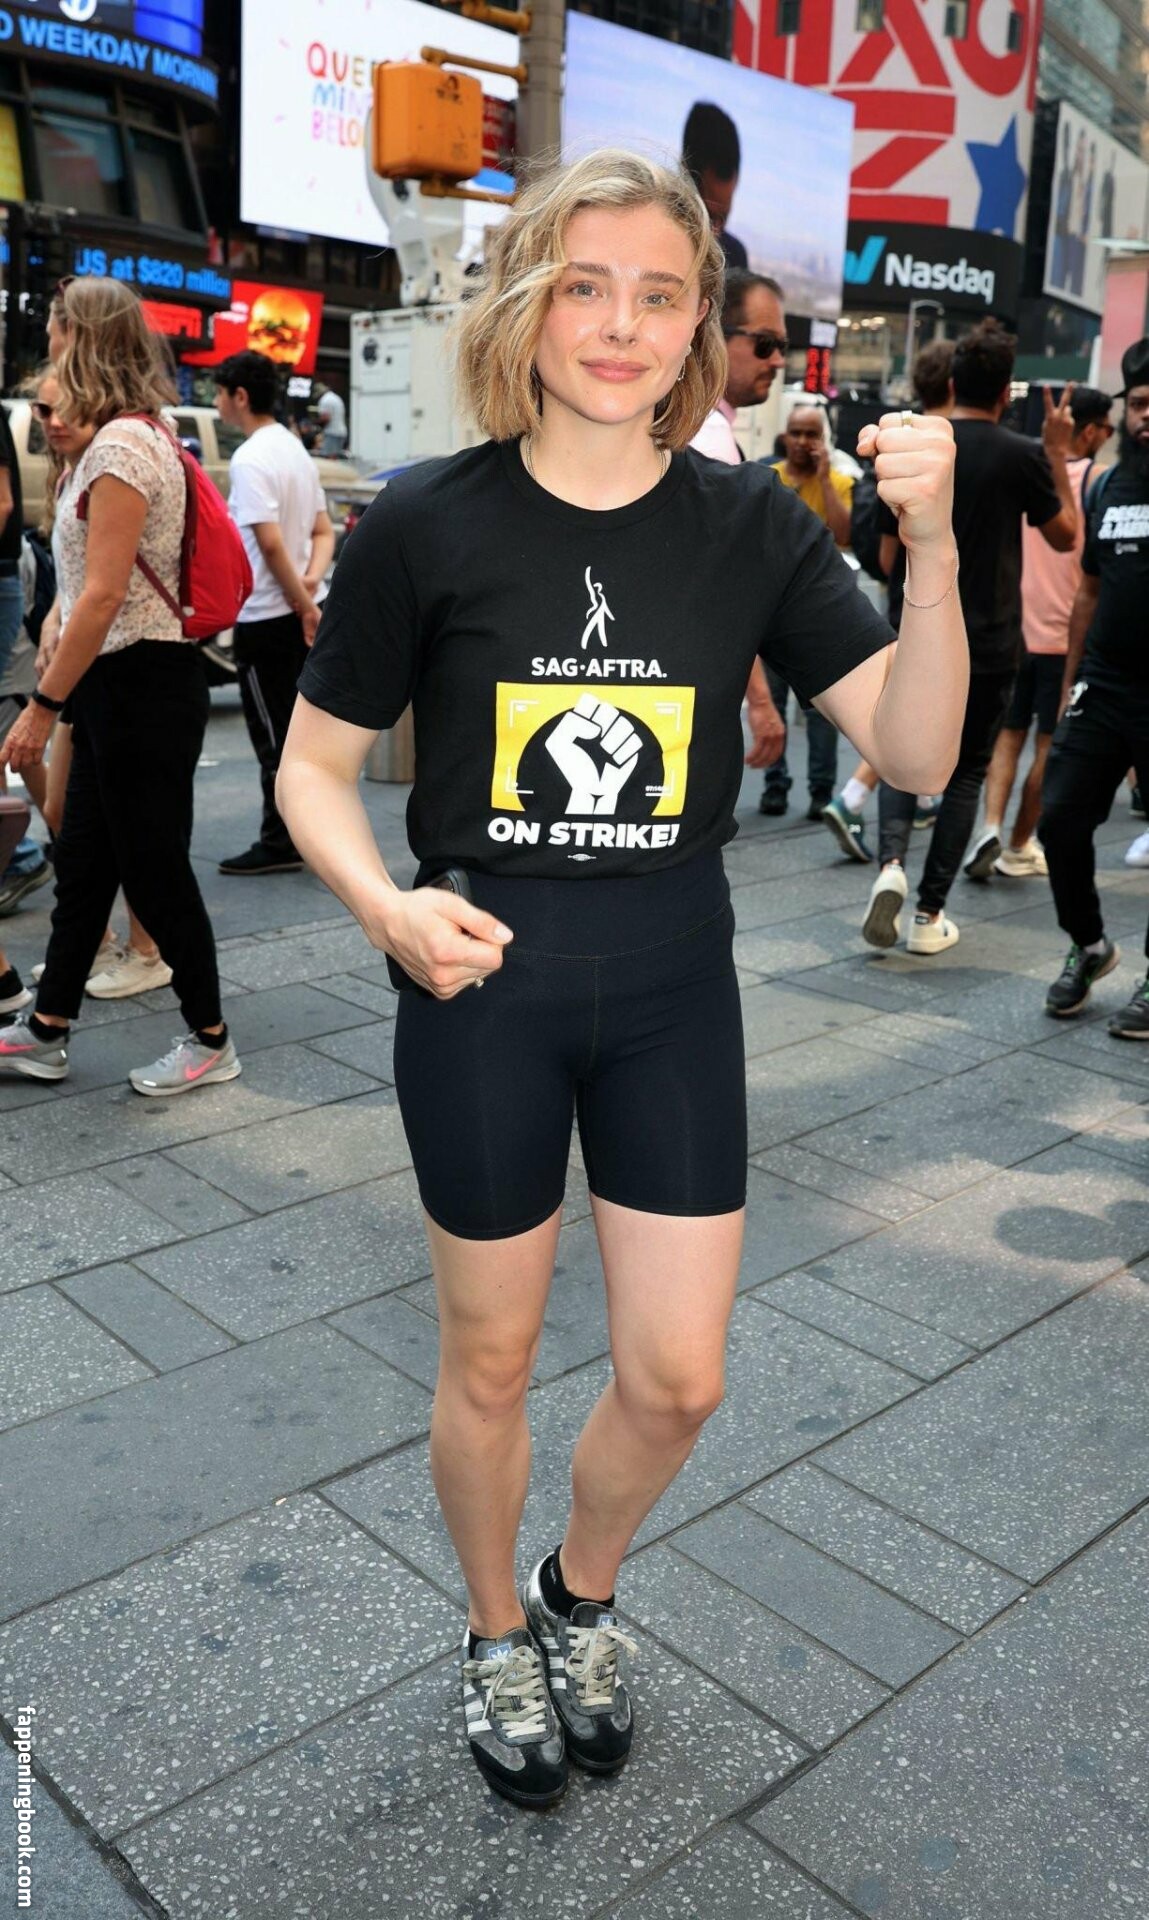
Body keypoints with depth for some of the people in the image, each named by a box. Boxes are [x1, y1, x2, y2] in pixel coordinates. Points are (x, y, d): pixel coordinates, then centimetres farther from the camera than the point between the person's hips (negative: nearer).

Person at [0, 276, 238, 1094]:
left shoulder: (121, 444, -17)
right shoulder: (135, 435, 14)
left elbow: (103, 595, -22)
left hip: (141, 686, -10)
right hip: (118, 682, 10)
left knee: (154, 867, 1)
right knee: (83, 859, 14)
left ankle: (210, 1041, 16)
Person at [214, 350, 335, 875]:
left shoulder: (249, 460, -15)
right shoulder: (295, 449, 13)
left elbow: (270, 542, -23)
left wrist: (303, 605, -17)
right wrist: (312, 581, -3)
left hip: (268, 617, -9)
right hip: (301, 612, 9)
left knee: (274, 737, -1)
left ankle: (280, 843, 6)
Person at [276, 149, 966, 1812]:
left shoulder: (749, 523, -3)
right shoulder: (428, 522, -8)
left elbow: (917, 750, -8)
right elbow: (315, 766, -1)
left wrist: (933, 546, -23)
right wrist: (385, 905, -20)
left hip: (675, 979, 2)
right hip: (484, 978, -2)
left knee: (678, 1378, 9)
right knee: (492, 1362, 14)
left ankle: (581, 1601, 42)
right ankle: (497, 1640, 43)